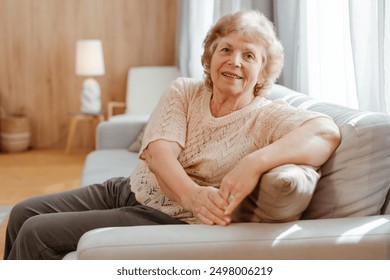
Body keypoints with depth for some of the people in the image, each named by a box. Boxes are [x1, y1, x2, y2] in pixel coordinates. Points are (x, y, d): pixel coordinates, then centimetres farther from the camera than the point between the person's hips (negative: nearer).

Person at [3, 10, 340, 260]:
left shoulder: (268, 117, -11)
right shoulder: (183, 91, 1)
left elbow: (328, 132, -31)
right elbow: (158, 153, -14)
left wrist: (255, 162, -46)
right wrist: (192, 195, -35)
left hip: (170, 219, -5)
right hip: (128, 189, 6)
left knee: (38, 234, -14)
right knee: (24, 212, 2)